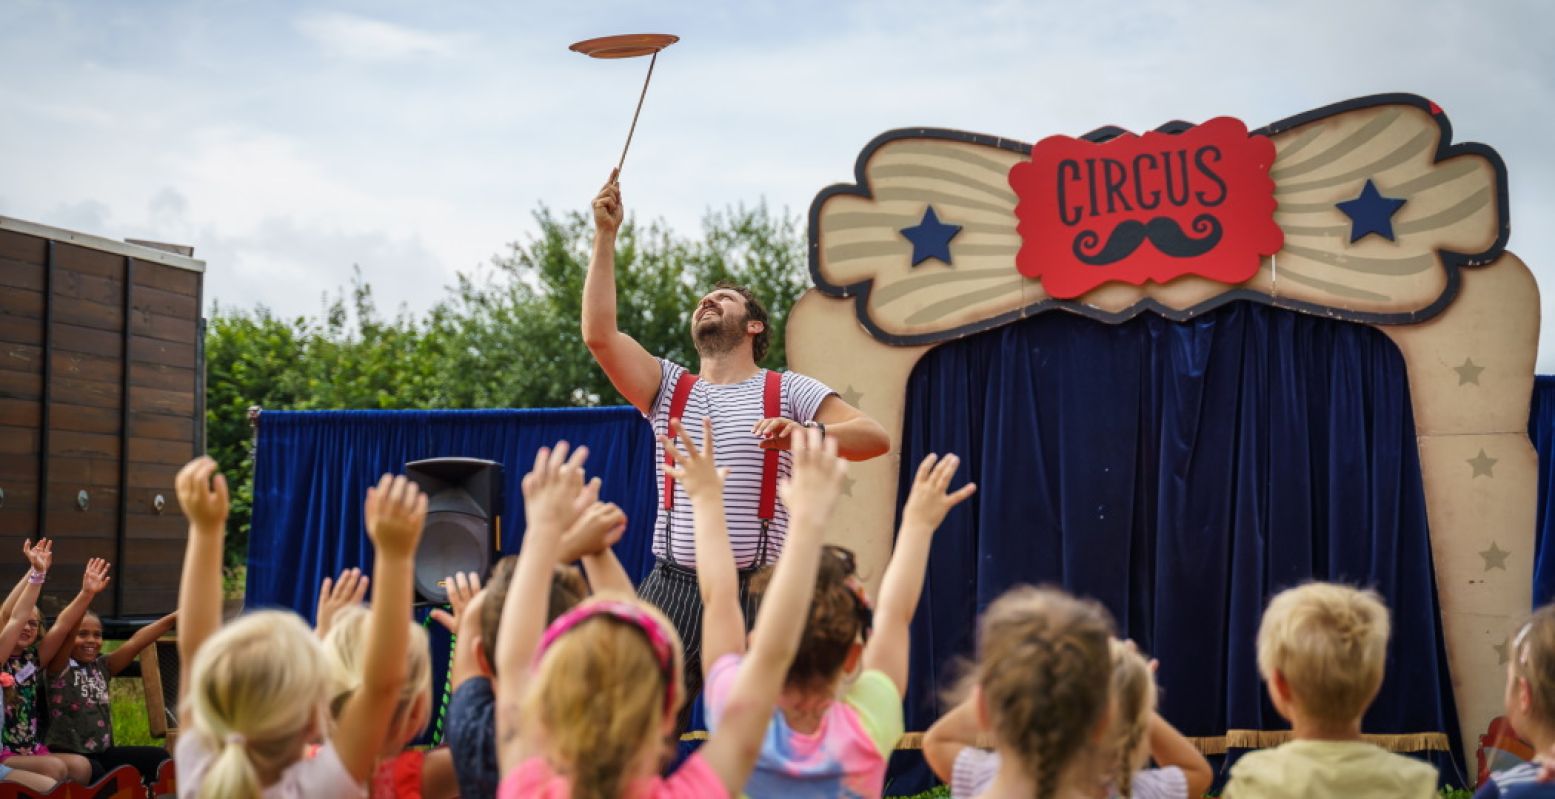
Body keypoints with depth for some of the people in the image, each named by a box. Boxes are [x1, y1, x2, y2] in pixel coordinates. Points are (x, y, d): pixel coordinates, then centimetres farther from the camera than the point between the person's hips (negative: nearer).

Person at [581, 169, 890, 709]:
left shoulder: (788, 392, 6)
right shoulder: (670, 388, 15)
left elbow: (876, 437, -5)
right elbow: (599, 335, 1)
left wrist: (806, 435, -24)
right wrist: (605, 237, -1)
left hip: (754, 593, -2)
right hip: (671, 589, 2)